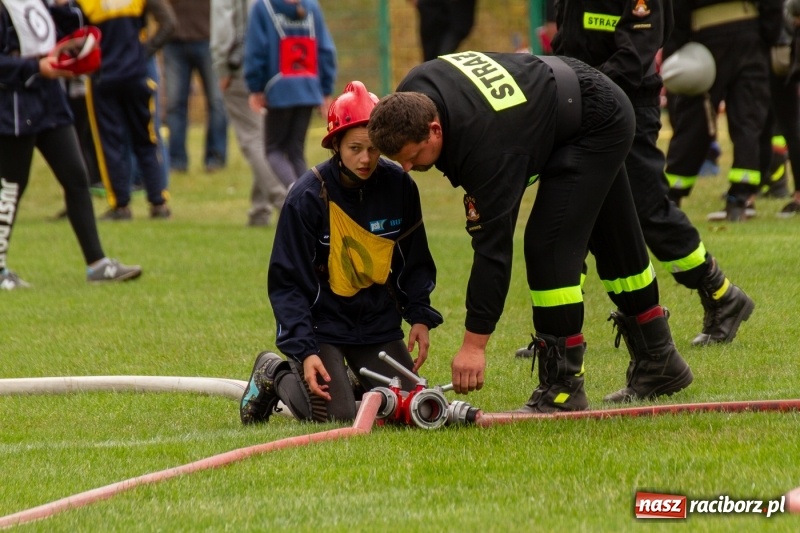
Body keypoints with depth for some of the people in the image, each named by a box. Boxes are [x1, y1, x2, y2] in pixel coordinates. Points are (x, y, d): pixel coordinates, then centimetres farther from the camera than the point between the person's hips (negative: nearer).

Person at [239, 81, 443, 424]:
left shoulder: (400, 186, -6)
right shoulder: (308, 196, -17)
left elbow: (416, 264, 9)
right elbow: (287, 282, -13)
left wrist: (420, 317, -5)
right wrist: (304, 350, -23)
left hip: (379, 322, 4)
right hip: (322, 323, -4)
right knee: (337, 417, -17)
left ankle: (354, 380, 26)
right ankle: (274, 375, 13)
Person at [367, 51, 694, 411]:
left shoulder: (485, 144, -41)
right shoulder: (410, 100, -18)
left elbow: (492, 245, -40)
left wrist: (474, 343, -39)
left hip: (597, 123, -10)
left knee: (549, 246, -20)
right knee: (612, 242, 20)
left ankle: (563, 386, -13)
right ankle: (659, 363, 35)